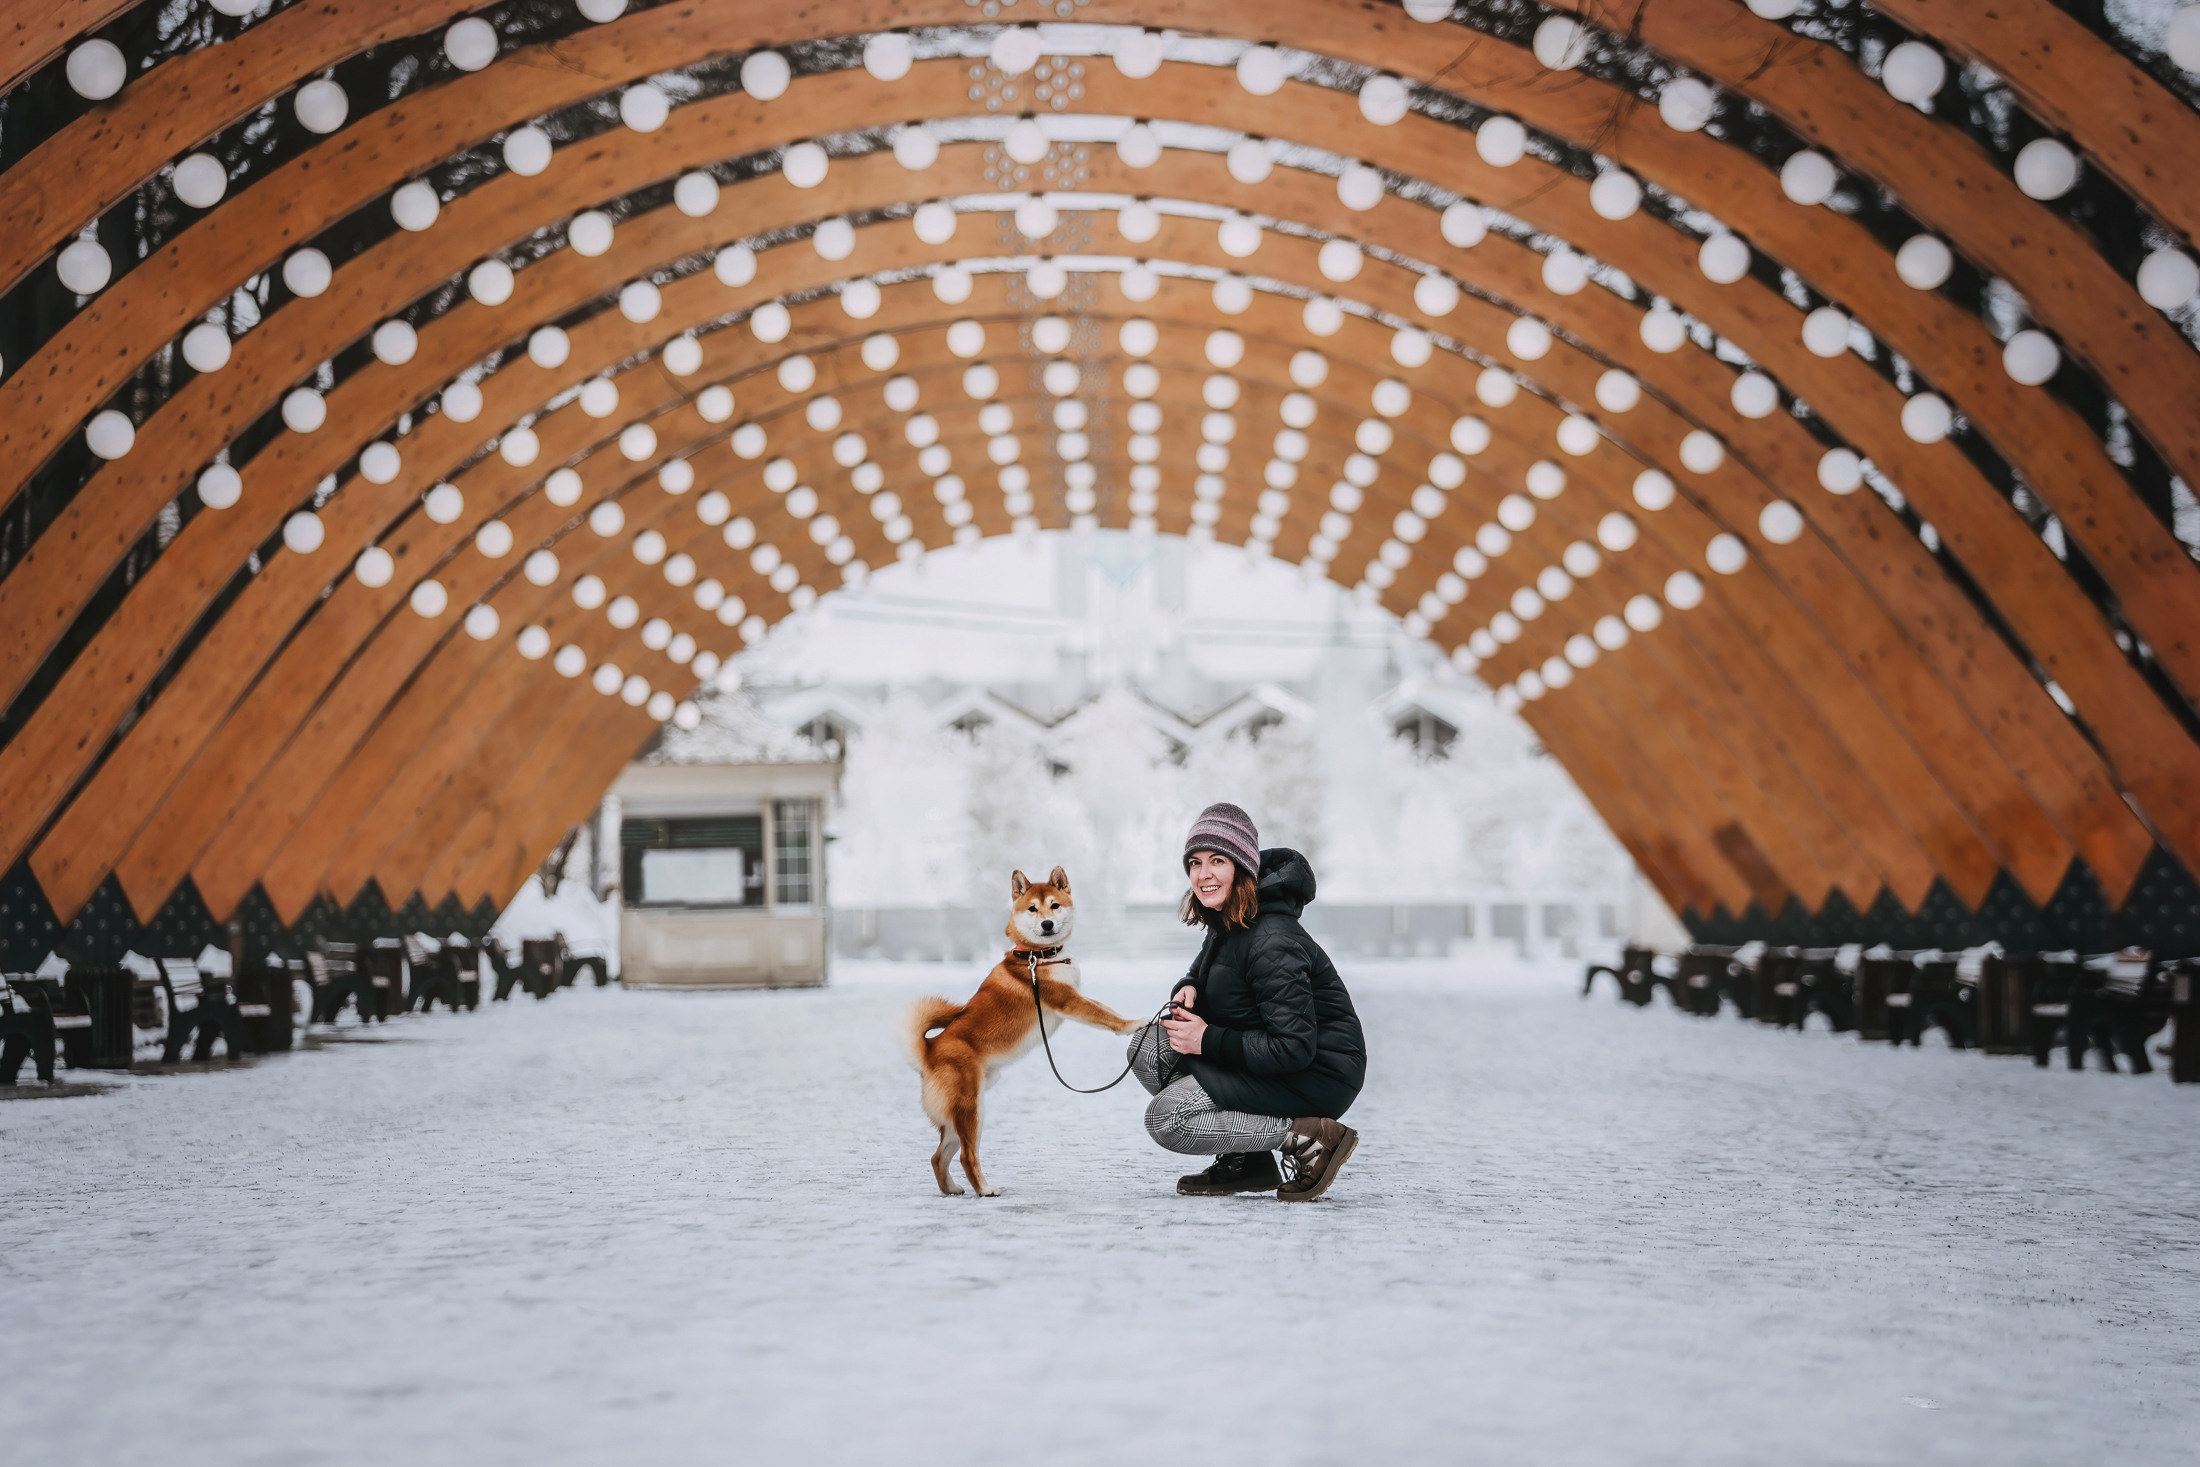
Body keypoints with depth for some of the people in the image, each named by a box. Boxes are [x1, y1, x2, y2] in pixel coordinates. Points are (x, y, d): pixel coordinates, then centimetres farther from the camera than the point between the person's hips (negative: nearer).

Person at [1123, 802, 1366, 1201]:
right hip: (1264, 1057, 10)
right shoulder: (1225, 921, 4)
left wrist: (1209, 1041, -20)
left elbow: (1295, 1048, -28)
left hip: (1317, 1075, -10)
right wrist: (1188, 989, 0)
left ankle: (1307, 1138, -11)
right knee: (1147, 1047, 1)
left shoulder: (1270, 943, -25)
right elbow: (1206, 969, 25)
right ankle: (1244, 1164, 4)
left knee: (1165, 1119, -17)